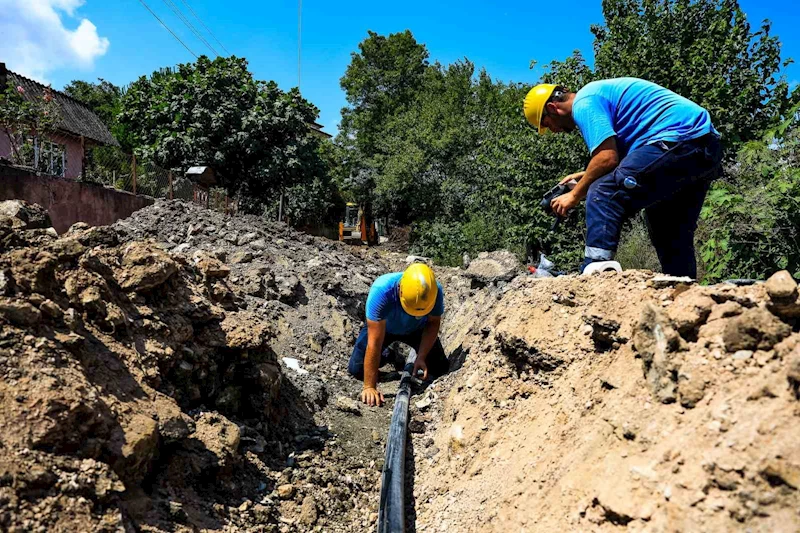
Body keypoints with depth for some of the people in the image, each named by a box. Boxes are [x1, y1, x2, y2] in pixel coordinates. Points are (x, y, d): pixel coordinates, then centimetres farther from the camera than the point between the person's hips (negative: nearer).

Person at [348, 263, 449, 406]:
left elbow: (433, 323, -14)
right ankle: (384, 355, 22)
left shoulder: (435, 291, -35)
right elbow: (374, 342, -41)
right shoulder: (381, 290, -44)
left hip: (417, 329, 2)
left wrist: (421, 357, -26)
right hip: (382, 327, -1)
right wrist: (369, 387, -40)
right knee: (356, 370, -12)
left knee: (440, 369, -6)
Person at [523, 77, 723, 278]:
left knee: (603, 197, -16)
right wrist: (586, 176, 24)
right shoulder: (602, 92, 27)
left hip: (678, 140, -11)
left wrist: (575, 195, -4)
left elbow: (607, 158, -15)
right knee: (673, 233, 16)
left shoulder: (584, 103, -4)